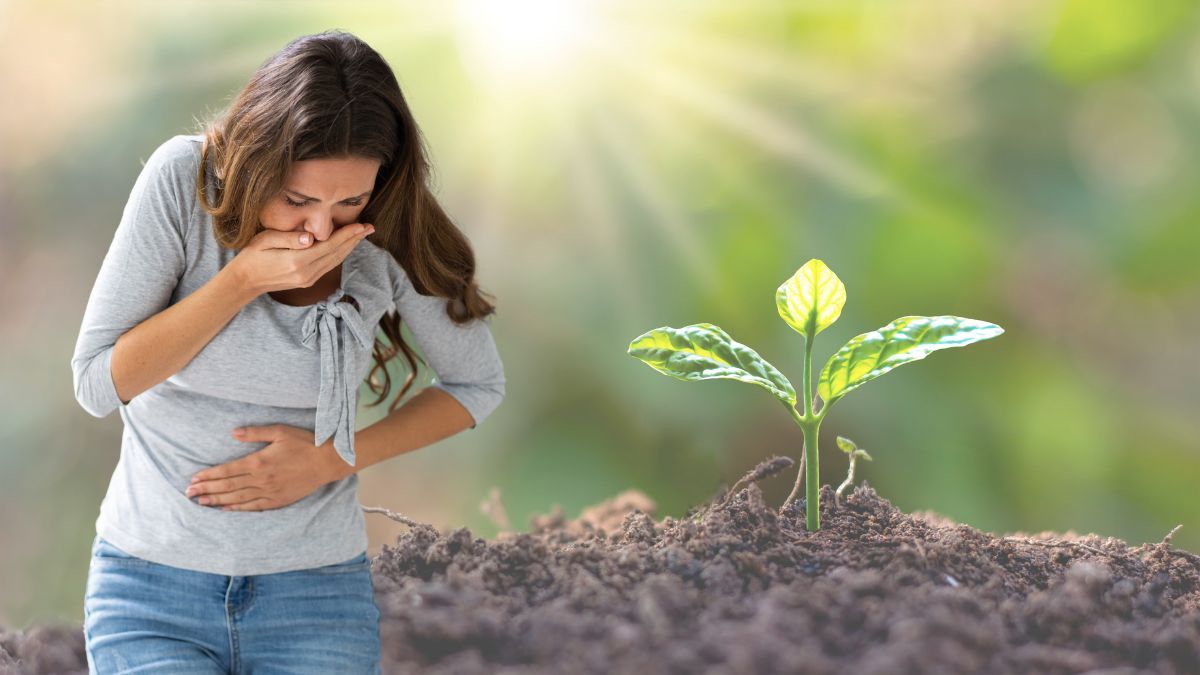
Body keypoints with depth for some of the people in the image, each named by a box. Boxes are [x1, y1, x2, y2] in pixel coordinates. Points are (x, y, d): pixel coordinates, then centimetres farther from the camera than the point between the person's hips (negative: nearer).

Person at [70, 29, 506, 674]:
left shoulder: (391, 230, -10)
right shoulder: (186, 178, -14)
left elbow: (477, 384, 5)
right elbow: (97, 382, -13)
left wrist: (334, 458, -8)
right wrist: (246, 278, -23)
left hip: (316, 595, 1)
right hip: (152, 579, -1)